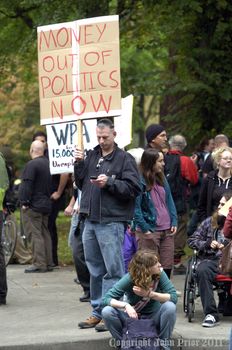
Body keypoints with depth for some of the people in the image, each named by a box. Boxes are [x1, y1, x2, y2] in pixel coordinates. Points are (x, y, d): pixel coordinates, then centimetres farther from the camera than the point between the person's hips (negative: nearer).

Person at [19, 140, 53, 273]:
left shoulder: (32, 165, -16)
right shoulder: (48, 163, 10)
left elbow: (27, 186, -20)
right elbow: (52, 184, 17)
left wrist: (24, 202, -15)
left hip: (33, 207, -8)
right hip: (46, 205, 8)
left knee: (35, 234, -7)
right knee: (45, 233, 13)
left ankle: (39, 264, -11)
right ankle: (48, 263, 15)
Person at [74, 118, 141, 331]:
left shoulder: (124, 159, -3)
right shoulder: (91, 157, 15)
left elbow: (133, 188, -10)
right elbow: (81, 185, 21)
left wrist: (110, 183, -18)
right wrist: (79, 165, 7)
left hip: (112, 222, -7)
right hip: (91, 221, 7)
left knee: (113, 270, -7)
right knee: (95, 269, 13)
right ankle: (98, 312, 21)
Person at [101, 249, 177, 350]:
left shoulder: (160, 274, -18)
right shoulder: (129, 279, -22)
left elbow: (173, 297, -24)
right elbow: (107, 299, -25)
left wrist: (150, 294, -35)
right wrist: (126, 305, -43)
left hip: (154, 317, 1)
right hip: (134, 316, -1)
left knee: (170, 307, -31)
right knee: (107, 312, -27)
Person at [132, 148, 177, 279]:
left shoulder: (162, 179, 11)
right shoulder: (140, 181, -12)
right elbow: (136, 208, -14)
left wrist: (174, 222, 5)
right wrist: (145, 229, -17)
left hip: (167, 230, 7)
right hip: (150, 231, -7)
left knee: (167, 267, 10)